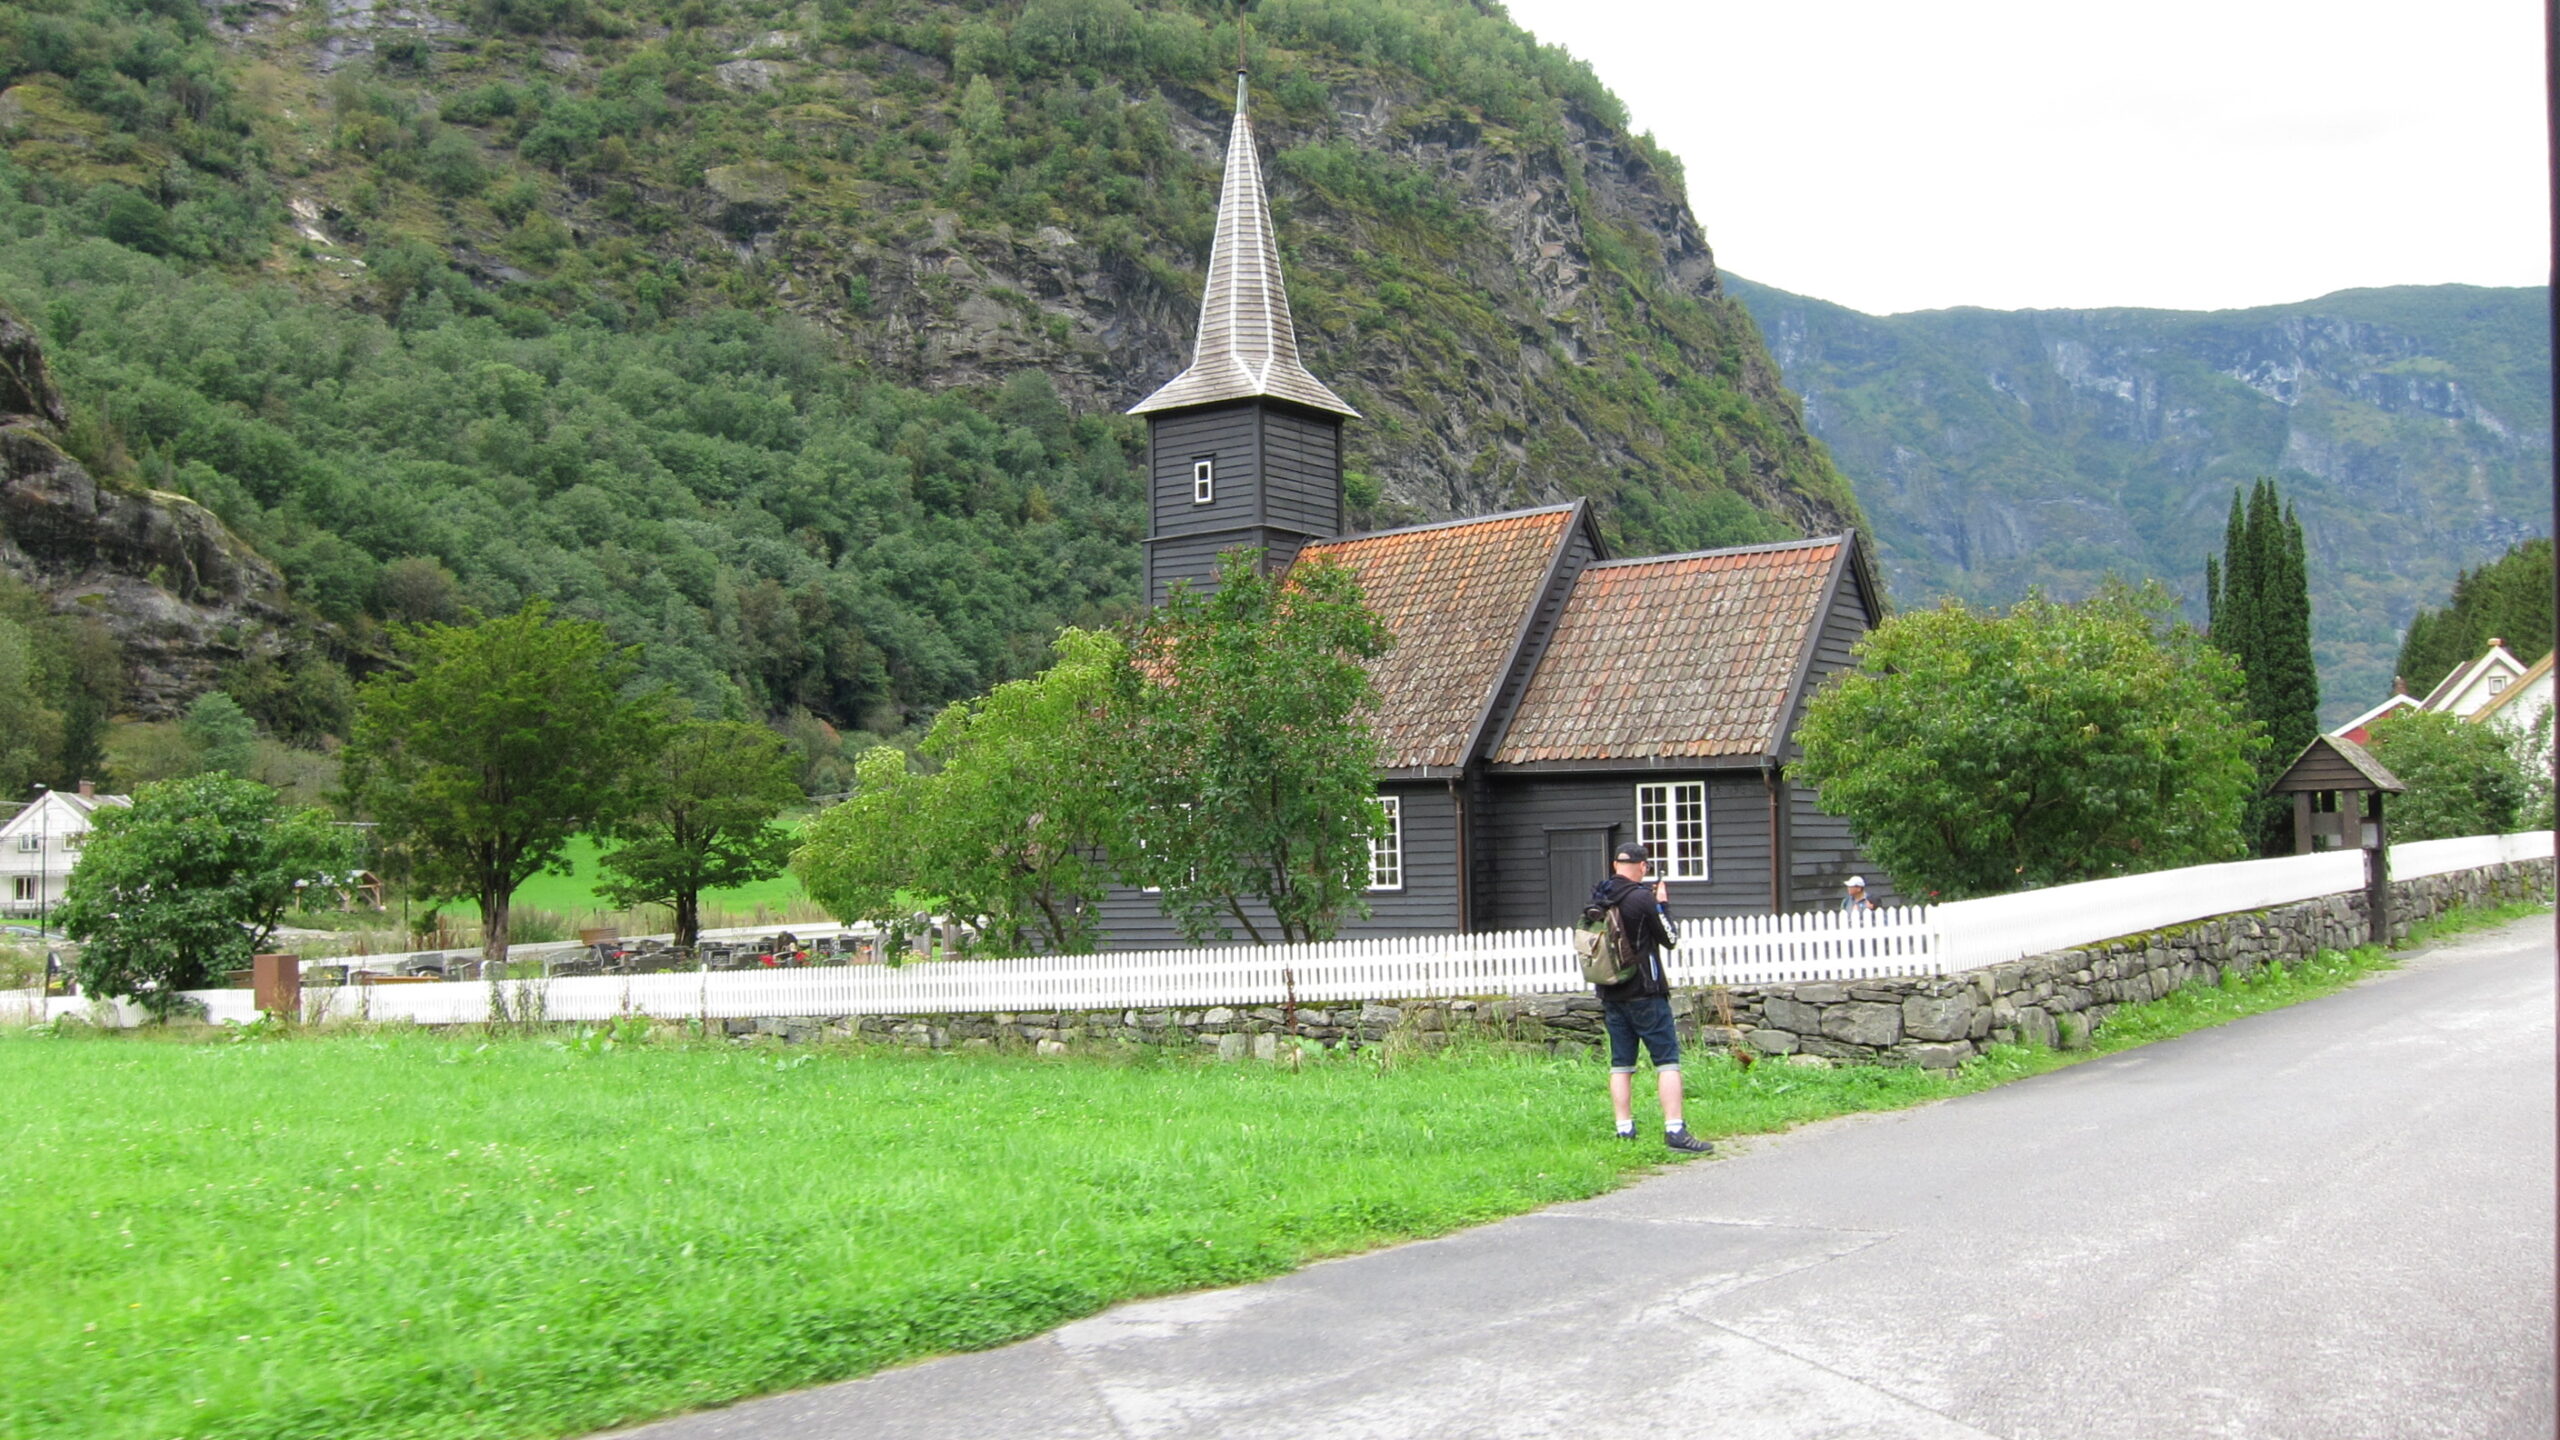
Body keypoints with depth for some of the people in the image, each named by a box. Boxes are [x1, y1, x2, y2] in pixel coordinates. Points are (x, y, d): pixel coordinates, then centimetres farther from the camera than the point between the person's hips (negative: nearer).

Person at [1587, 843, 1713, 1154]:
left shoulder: (1598, 900, 6)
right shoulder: (1641, 898, -14)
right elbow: (1669, 938, -5)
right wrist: (1661, 904, 8)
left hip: (1610, 994, 7)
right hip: (1644, 993, -6)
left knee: (1620, 1064, 9)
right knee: (1667, 1060, -4)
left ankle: (1625, 1131, 9)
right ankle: (1675, 1130, -11)